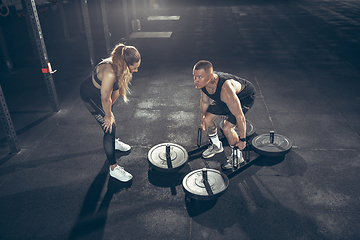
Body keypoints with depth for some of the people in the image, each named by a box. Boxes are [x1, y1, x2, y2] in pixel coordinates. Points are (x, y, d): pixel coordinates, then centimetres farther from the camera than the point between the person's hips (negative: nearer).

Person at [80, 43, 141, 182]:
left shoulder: (121, 68, -18)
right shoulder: (110, 73, -43)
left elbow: (117, 90, -7)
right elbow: (105, 98, -30)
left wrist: (109, 111, -3)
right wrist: (108, 115, -14)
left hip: (100, 93, 8)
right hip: (90, 96, -8)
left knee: (110, 119, 27)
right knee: (109, 126, -9)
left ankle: (113, 142, 57)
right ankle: (113, 168, 1)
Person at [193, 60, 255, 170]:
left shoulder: (225, 90, -45)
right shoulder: (203, 82, -23)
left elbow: (239, 116, -35)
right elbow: (204, 101, 1)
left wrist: (242, 140, -25)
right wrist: (203, 117, 9)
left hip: (245, 97, -7)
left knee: (226, 127, -20)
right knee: (207, 119, 3)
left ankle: (237, 157, 6)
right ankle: (216, 145, 31)